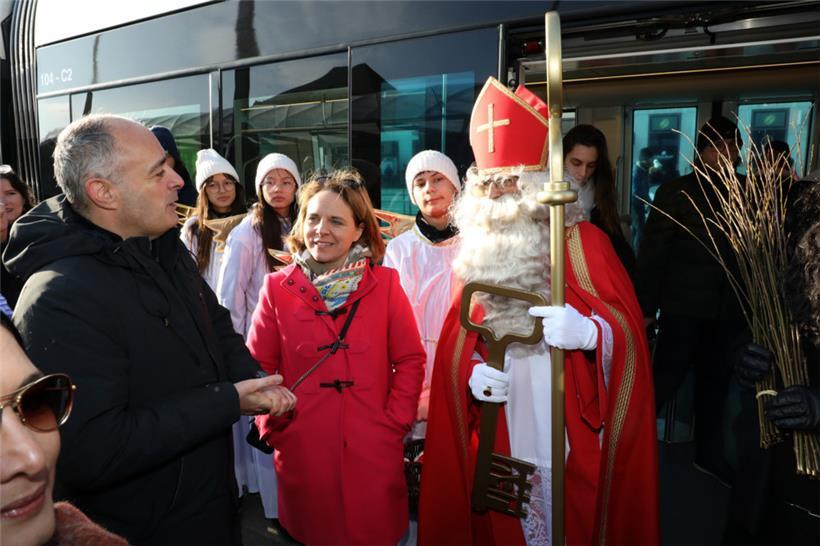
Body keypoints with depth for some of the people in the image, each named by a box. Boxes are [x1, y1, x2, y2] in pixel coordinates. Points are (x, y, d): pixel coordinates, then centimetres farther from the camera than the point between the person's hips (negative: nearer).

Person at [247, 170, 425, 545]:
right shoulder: (278, 288, -1)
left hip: (373, 450, 0)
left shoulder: (384, 283, -2)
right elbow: (257, 367, 4)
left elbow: (410, 360, 1)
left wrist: (396, 423, -5)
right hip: (302, 451, 1)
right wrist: (273, 428, -2)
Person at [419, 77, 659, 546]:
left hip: (572, 443, -3)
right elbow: (456, 340, 9)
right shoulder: (477, 252, 6)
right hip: (503, 443, 4)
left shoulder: (586, 243, -5)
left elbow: (629, 331, -9)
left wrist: (588, 332, -29)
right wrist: (470, 373, -10)